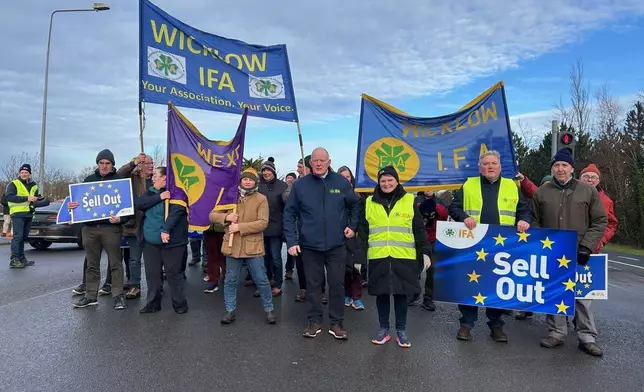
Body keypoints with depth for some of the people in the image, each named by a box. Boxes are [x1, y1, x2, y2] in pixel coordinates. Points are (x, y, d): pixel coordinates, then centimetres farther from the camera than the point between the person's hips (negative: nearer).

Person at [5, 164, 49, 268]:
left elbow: (36, 199, 24)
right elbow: (9, 196, -15)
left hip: (29, 214, 7)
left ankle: (21, 259, 16)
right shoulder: (13, 184, -1)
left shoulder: (34, 186, 18)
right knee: (17, 237, -12)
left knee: (23, 237, 11)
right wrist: (26, 198, -20)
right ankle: (14, 260, -12)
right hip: (18, 214, -7)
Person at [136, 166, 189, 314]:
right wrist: (159, 197, -14)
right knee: (152, 273, 11)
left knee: (173, 273, 1)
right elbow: (138, 203, -4)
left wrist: (166, 230, -28)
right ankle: (152, 303, 23)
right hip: (150, 241, 6)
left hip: (171, 240, -6)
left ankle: (180, 303, 14)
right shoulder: (151, 192, 13)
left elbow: (176, 211, -20)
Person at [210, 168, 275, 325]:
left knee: (261, 280, 6)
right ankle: (230, 311, 26)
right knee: (230, 281, 11)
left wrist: (240, 227, -19)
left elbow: (263, 222, -14)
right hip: (232, 246, 3)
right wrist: (226, 217, -14)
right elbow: (212, 216, 7)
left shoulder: (261, 199, -4)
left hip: (253, 247, -3)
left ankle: (269, 309, 23)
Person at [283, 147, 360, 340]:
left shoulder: (341, 182, 0)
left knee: (337, 284, 7)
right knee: (313, 285, 10)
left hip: (336, 245, 1)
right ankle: (315, 321, 24)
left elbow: (355, 205, 15)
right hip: (310, 245, 0)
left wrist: (352, 225, 6)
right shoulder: (300, 184, -3)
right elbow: (289, 214, 0)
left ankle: (336, 323, 21)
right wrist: (291, 241, -5)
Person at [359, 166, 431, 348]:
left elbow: (419, 229, 5)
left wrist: (425, 251, 0)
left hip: (403, 257, -1)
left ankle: (401, 330, 20)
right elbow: (362, 231, 9)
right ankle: (384, 329, 22)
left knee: (401, 293, 6)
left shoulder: (409, 201, 3)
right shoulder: (369, 203, 7)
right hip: (378, 257, 1)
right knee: (382, 293, 8)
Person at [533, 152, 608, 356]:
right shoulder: (542, 192, 6)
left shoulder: (588, 190, 3)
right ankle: (556, 332, 19)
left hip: (578, 254, -1)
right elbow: (535, 222, 11)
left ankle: (587, 337, 14)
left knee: (582, 294, 2)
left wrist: (586, 246, -8)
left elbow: (600, 221, 2)